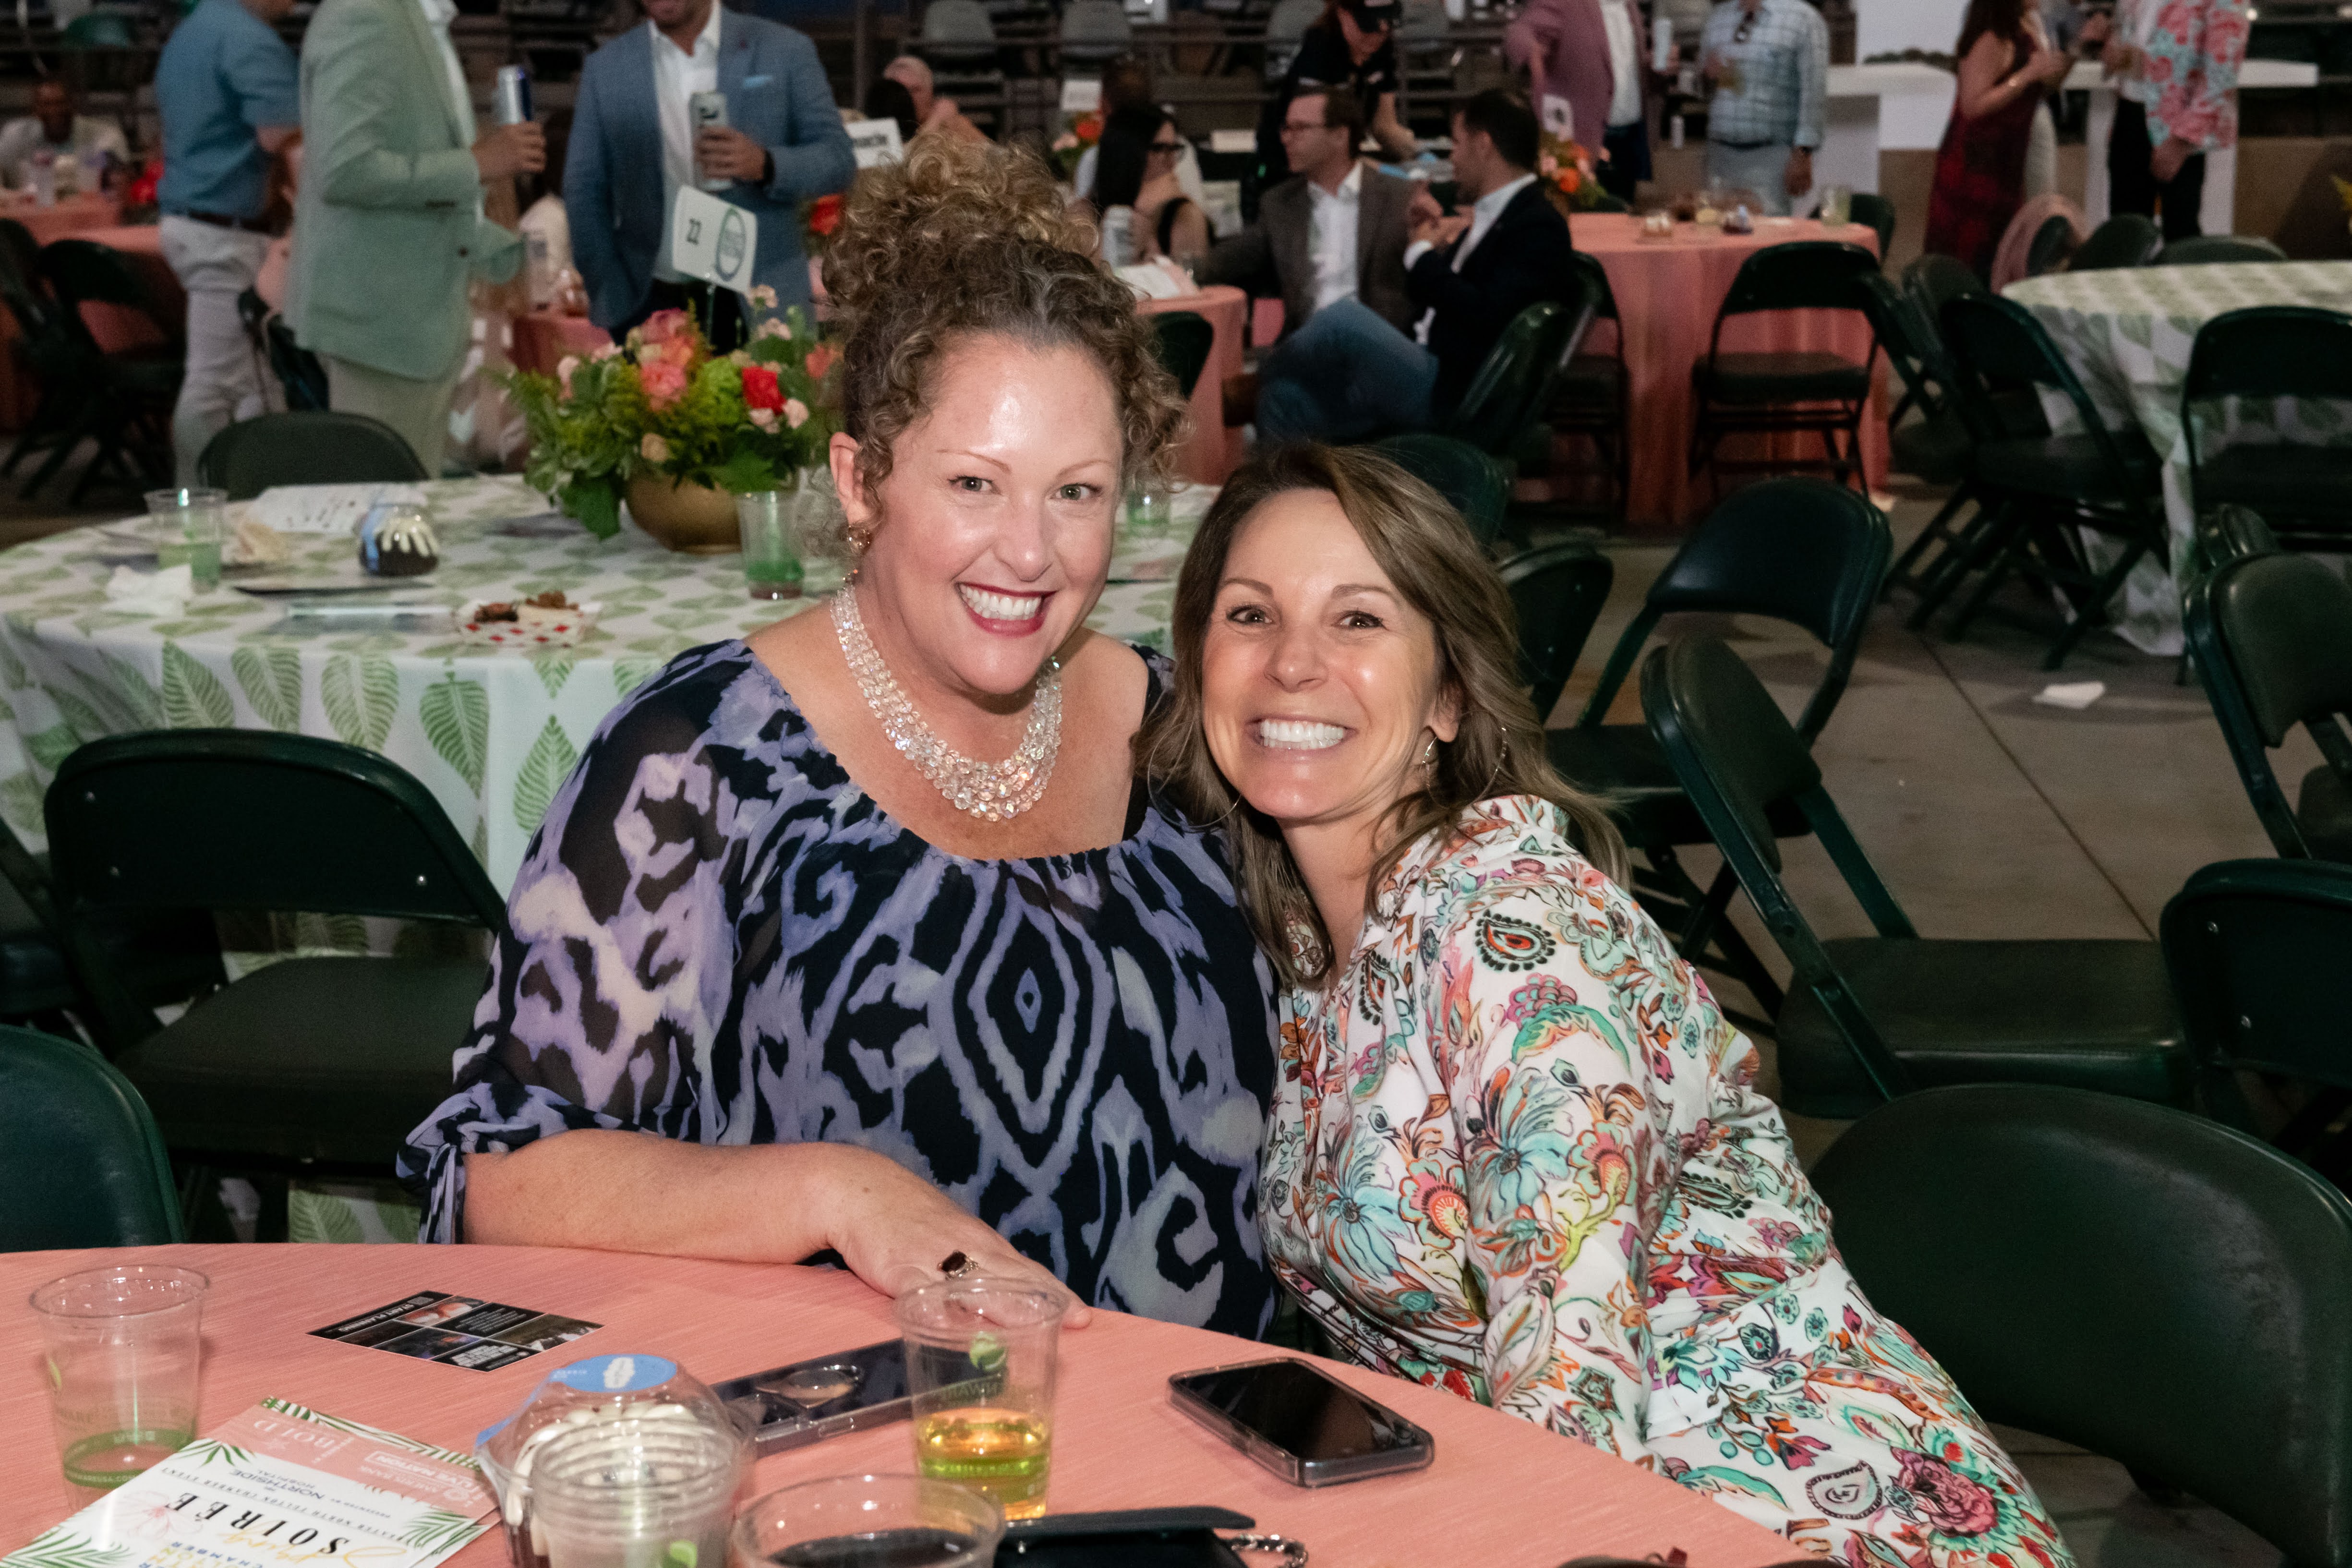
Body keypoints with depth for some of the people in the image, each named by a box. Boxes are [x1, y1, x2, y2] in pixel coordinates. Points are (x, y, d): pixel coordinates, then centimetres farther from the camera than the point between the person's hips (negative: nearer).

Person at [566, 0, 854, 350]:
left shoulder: (785, 50, 1)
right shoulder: (605, 67, 6)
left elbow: (838, 157, 0)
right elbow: (586, 192, 6)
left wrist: (765, 165, -20)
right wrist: (611, 302, -6)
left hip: (762, 305, -1)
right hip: (647, 306, 1)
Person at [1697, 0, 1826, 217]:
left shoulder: (1804, 18, -2)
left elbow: (1814, 94, -6)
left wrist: (1802, 155, -13)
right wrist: (1708, 75, -1)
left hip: (1771, 157, -5)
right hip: (1721, 154, 5)